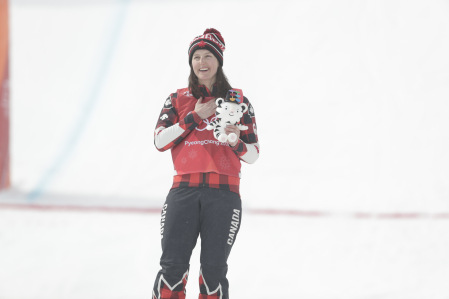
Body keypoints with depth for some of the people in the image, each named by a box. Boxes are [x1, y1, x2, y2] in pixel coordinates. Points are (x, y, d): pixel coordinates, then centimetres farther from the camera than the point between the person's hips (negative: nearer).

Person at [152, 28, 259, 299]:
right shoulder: (178, 99, 13)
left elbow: (253, 154, 9)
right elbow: (160, 140, -2)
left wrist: (236, 143, -13)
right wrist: (195, 117, -7)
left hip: (223, 193, 0)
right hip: (185, 189, 1)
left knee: (214, 270, 0)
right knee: (173, 266, -9)